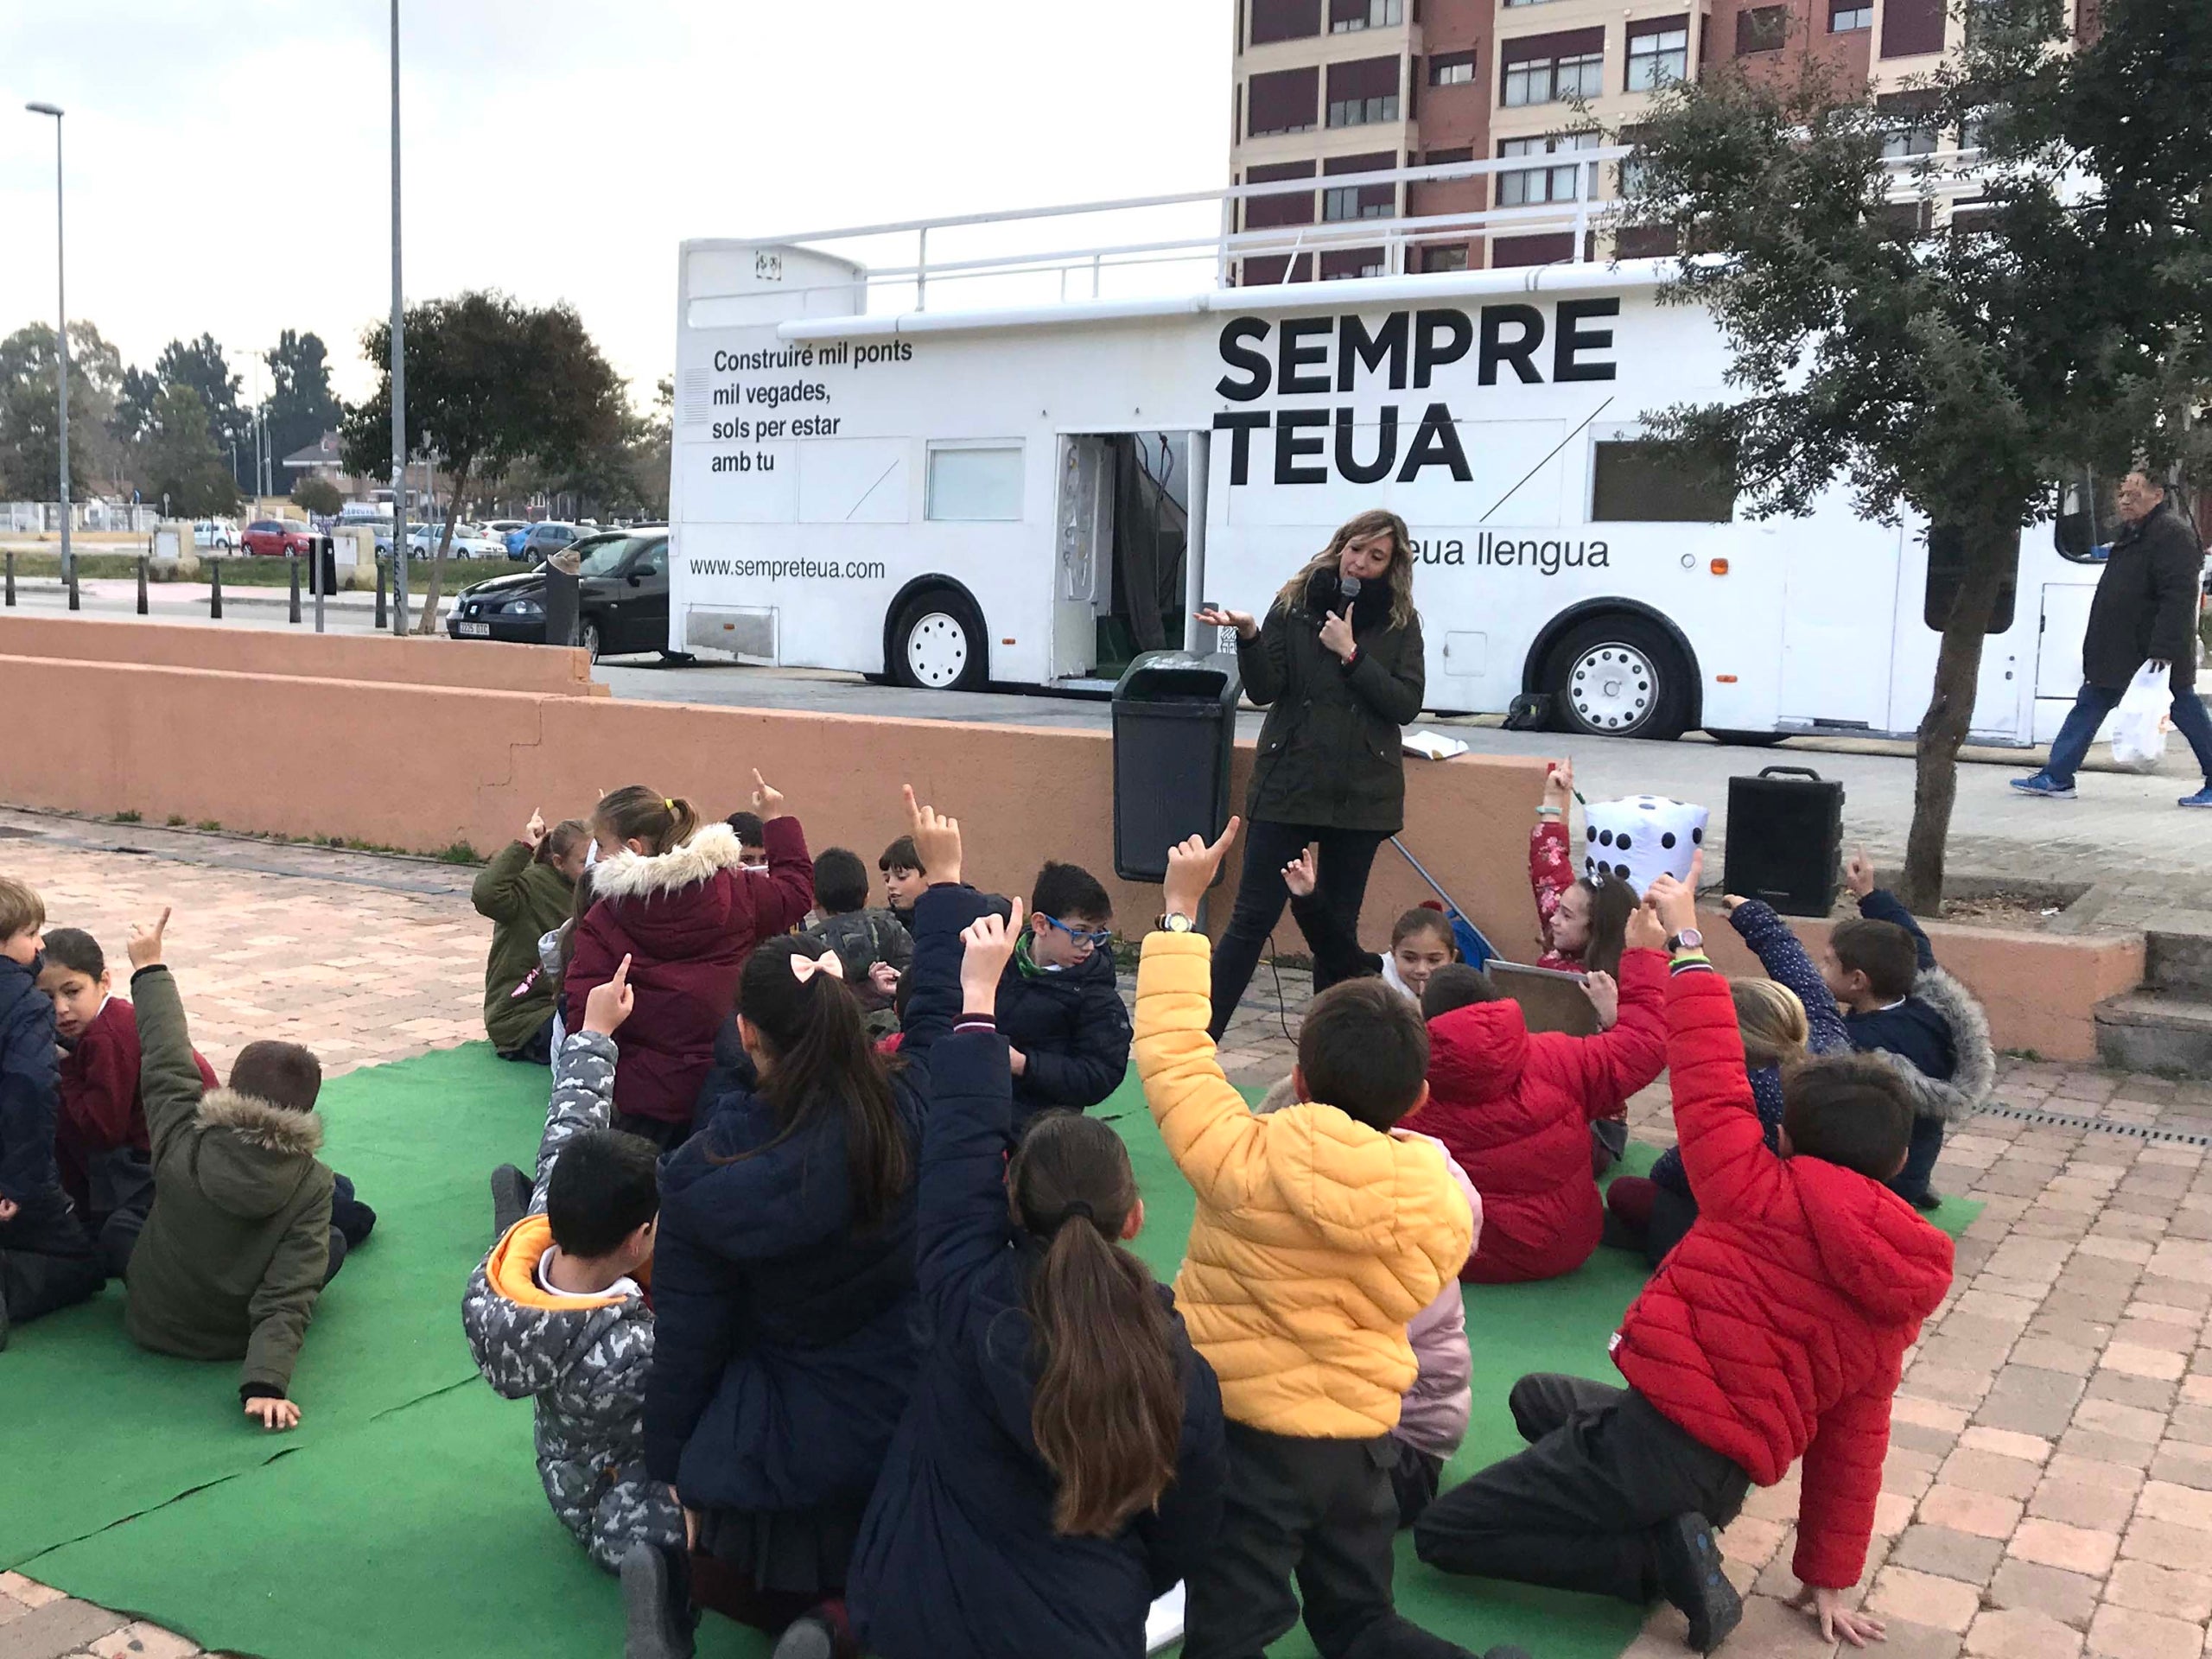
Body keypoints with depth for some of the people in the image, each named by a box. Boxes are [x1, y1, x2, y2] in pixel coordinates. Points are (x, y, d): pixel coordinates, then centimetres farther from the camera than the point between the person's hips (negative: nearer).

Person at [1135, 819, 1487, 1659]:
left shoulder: (1248, 1162, -22)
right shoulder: (1441, 1200, -10)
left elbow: (1173, 1051, -11)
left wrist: (1180, 912, -1)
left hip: (1251, 1435, -4)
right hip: (1365, 1433, 5)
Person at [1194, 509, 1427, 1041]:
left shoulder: (1400, 622, 3)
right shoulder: (1294, 605, 1)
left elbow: (1407, 705, -7)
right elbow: (1264, 691, -5)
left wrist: (1351, 653, -14)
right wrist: (1249, 636, -21)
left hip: (1361, 794, 1)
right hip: (1288, 785, -1)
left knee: (1338, 926, 11)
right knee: (1253, 918, -3)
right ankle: (1202, 1036, 2)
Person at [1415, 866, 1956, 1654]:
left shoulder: (1766, 1199, -14)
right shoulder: (1899, 1303, 7)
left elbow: (1712, 1087, -9)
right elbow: (1854, 1441, 11)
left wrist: (1685, 940, 2)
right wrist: (1829, 1578, 18)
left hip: (1665, 1430, -8)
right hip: (1728, 1475, 8)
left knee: (1439, 1533, 4)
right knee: (1537, 1396, 33)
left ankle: (1662, 1557, -5)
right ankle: (1677, 1529, 10)